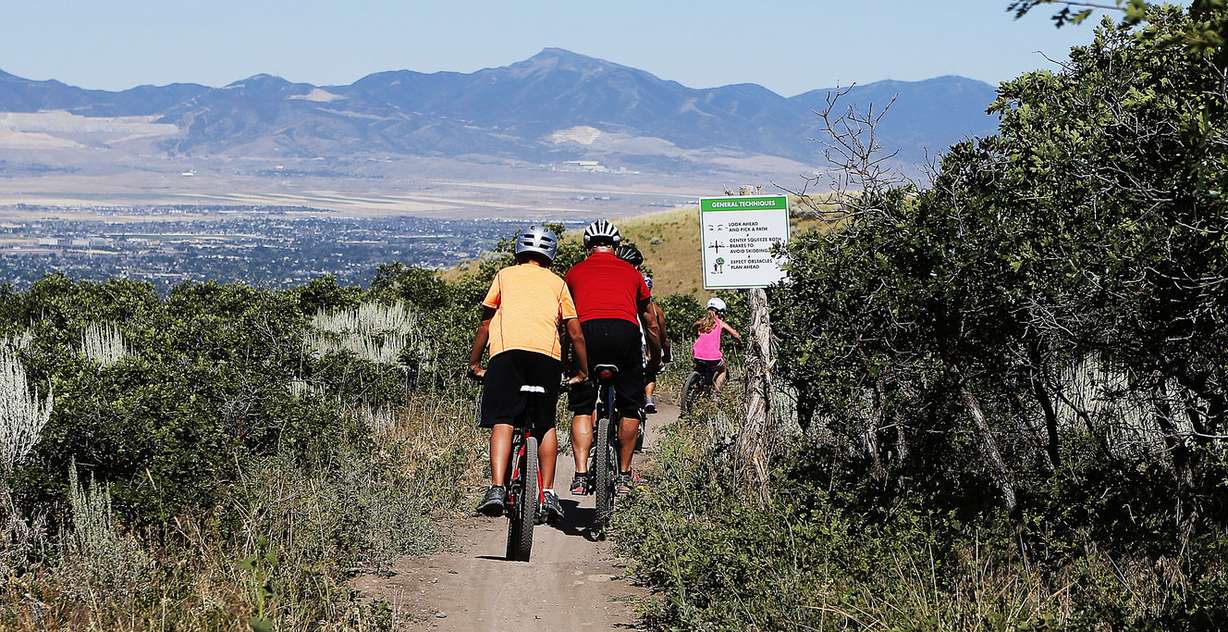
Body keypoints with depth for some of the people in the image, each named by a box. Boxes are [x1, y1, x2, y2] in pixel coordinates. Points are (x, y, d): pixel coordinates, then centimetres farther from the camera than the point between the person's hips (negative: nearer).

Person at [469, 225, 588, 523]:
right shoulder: (557, 282, 26)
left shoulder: (505, 275, 25)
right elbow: (575, 333, 21)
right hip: (547, 354, 1)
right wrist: (583, 372, 31)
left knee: (502, 421, -4)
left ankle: (496, 488, -20)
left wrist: (474, 363, 31)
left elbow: (485, 324, 23)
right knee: (546, 424, 14)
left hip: (507, 350, -1)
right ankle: (548, 494, 8)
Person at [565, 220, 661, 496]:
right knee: (630, 407, 15)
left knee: (582, 408, 10)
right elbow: (650, 322, 34)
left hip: (588, 330, 0)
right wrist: (656, 358, 48)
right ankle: (624, 475, 18)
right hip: (626, 331, 0)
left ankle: (581, 476, 0)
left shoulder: (574, 273, 24)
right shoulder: (630, 272, 26)